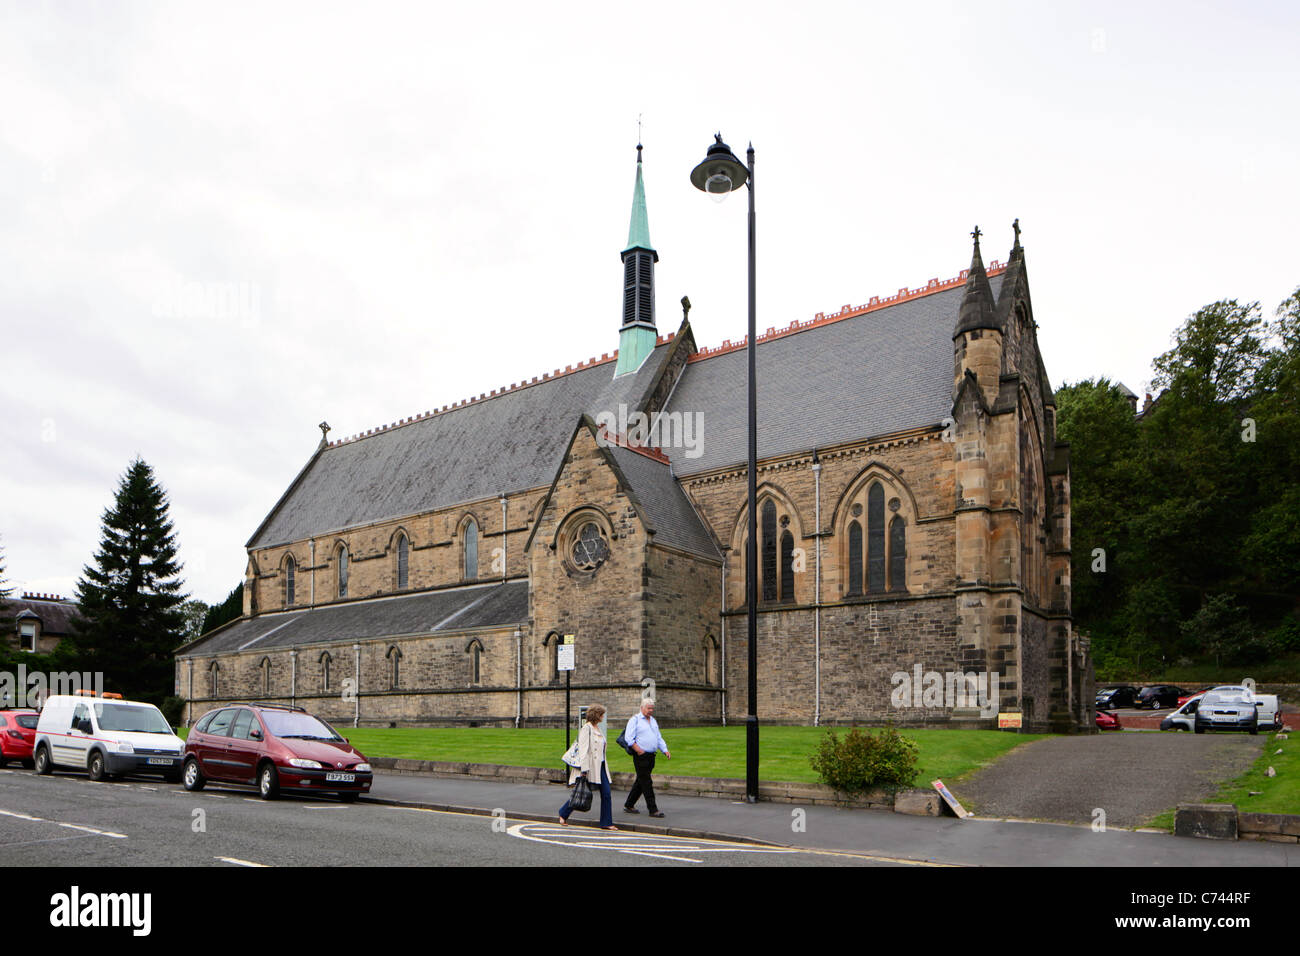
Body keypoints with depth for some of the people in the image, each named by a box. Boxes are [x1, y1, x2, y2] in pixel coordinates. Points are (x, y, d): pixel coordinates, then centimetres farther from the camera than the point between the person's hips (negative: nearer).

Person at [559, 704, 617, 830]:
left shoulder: (597, 728, 13)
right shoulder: (586, 729, -13)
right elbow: (583, 750, -18)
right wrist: (583, 770, -22)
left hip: (600, 766, 8)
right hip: (590, 767, -8)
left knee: (606, 794, 0)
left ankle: (606, 823, 6)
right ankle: (563, 814, 24)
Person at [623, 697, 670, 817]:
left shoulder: (653, 720, 18)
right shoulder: (635, 720, -5)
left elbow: (659, 738, 22)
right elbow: (628, 738, -12)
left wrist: (665, 750, 8)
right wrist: (638, 750, -19)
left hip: (651, 756, 8)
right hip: (641, 756, -8)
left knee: (640, 782, 13)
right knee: (646, 782, -7)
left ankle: (629, 806, 23)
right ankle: (653, 809, -7)